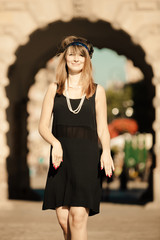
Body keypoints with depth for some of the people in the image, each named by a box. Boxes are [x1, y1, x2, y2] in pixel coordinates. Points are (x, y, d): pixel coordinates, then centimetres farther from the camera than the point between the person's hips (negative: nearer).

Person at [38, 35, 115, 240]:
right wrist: (55, 143, -13)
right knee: (63, 219, -1)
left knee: (78, 216, -14)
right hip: (60, 159, 2)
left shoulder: (97, 91, 8)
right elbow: (43, 126, 7)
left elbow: (102, 129, 9)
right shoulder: (54, 89, 11)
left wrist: (106, 150, -11)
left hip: (86, 158, -2)